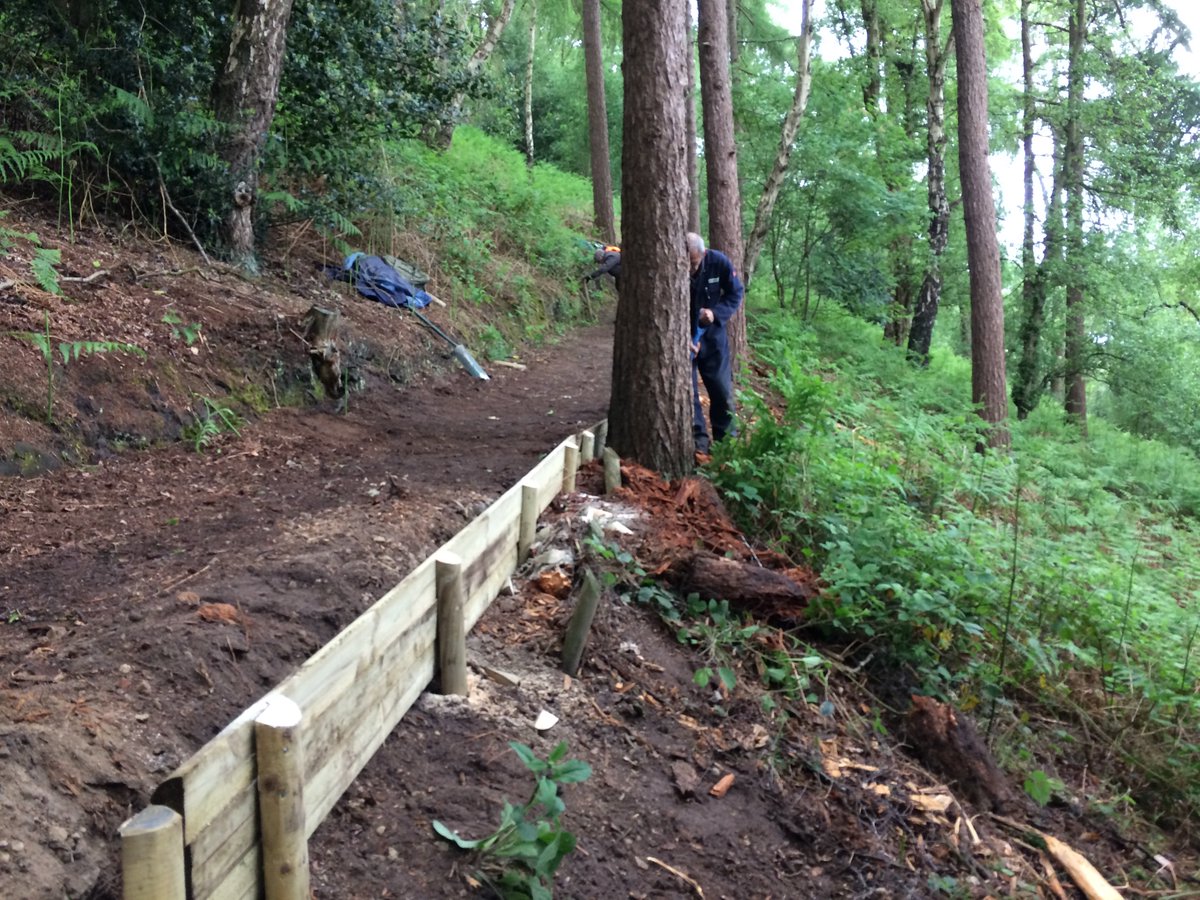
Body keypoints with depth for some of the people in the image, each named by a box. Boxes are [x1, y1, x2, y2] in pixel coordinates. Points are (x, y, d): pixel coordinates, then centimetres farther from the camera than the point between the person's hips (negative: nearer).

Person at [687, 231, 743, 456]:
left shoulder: (719, 262, -20)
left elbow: (736, 293, -6)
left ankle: (726, 436, 23)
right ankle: (698, 438, 11)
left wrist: (716, 313, -24)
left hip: (712, 334, 2)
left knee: (722, 389, 7)